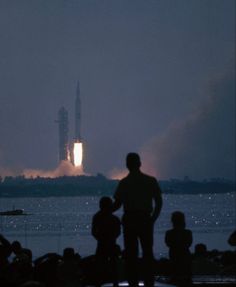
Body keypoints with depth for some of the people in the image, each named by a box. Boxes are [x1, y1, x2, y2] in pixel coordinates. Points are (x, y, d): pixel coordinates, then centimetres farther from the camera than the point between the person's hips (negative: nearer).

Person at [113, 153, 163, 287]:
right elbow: (159, 202, 0)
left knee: (131, 253, 5)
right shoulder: (151, 181, 0)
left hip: (129, 220, -1)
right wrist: (153, 218, 10)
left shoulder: (124, 183, -4)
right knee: (148, 252, 9)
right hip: (146, 220, 1)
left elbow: (117, 204, -5)